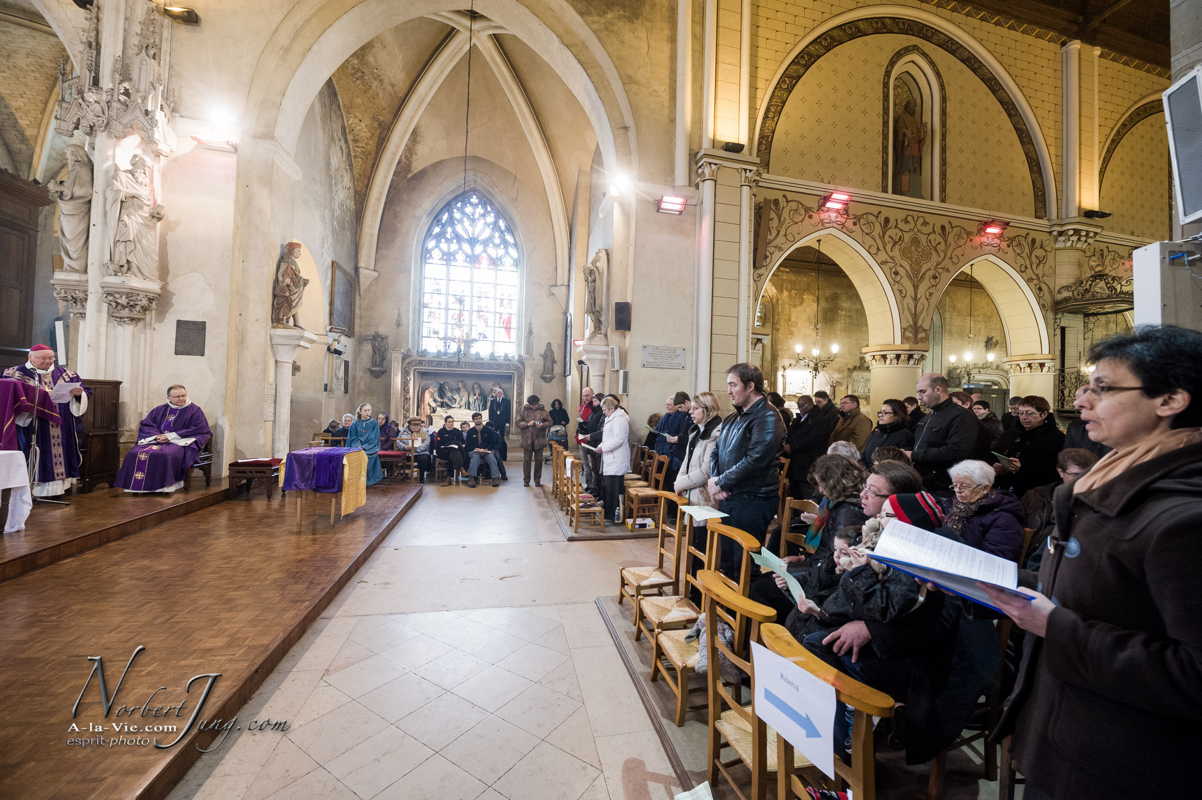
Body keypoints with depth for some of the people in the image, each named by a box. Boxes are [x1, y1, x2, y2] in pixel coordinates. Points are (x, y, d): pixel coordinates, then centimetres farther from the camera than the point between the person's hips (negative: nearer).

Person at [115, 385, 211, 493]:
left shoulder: (194, 410, 1)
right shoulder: (159, 410, 16)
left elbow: (199, 430, -9)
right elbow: (145, 425, 13)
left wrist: (172, 436, -14)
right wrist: (156, 436, -10)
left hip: (179, 442, -5)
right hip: (156, 439, 5)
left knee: (166, 455, -36)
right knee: (135, 453, -22)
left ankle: (166, 485, -28)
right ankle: (138, 485, -17)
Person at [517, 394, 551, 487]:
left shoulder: (542, 410, 2)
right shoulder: (524, 410, 1)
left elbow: (549, 422, 4)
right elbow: (518, 422, -2)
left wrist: (542, 425, -15)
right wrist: (528, 424, -17)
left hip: (539, 440, 1)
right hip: (527, 440, -1)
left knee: (539, 460, 7)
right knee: (526, 460, 4)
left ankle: (537, 480, 19)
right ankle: (526, 480, 16)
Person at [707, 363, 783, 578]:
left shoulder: (767, 418, -13)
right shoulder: (732, 419, 14)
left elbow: (754, 460, -22)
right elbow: (716, 452, 16)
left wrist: (720, 483, -14)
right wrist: (714, 479, -4)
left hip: (752, 502, -8)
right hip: (727, 499, 8)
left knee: (743, 563, 3)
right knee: (726, 559, 18)